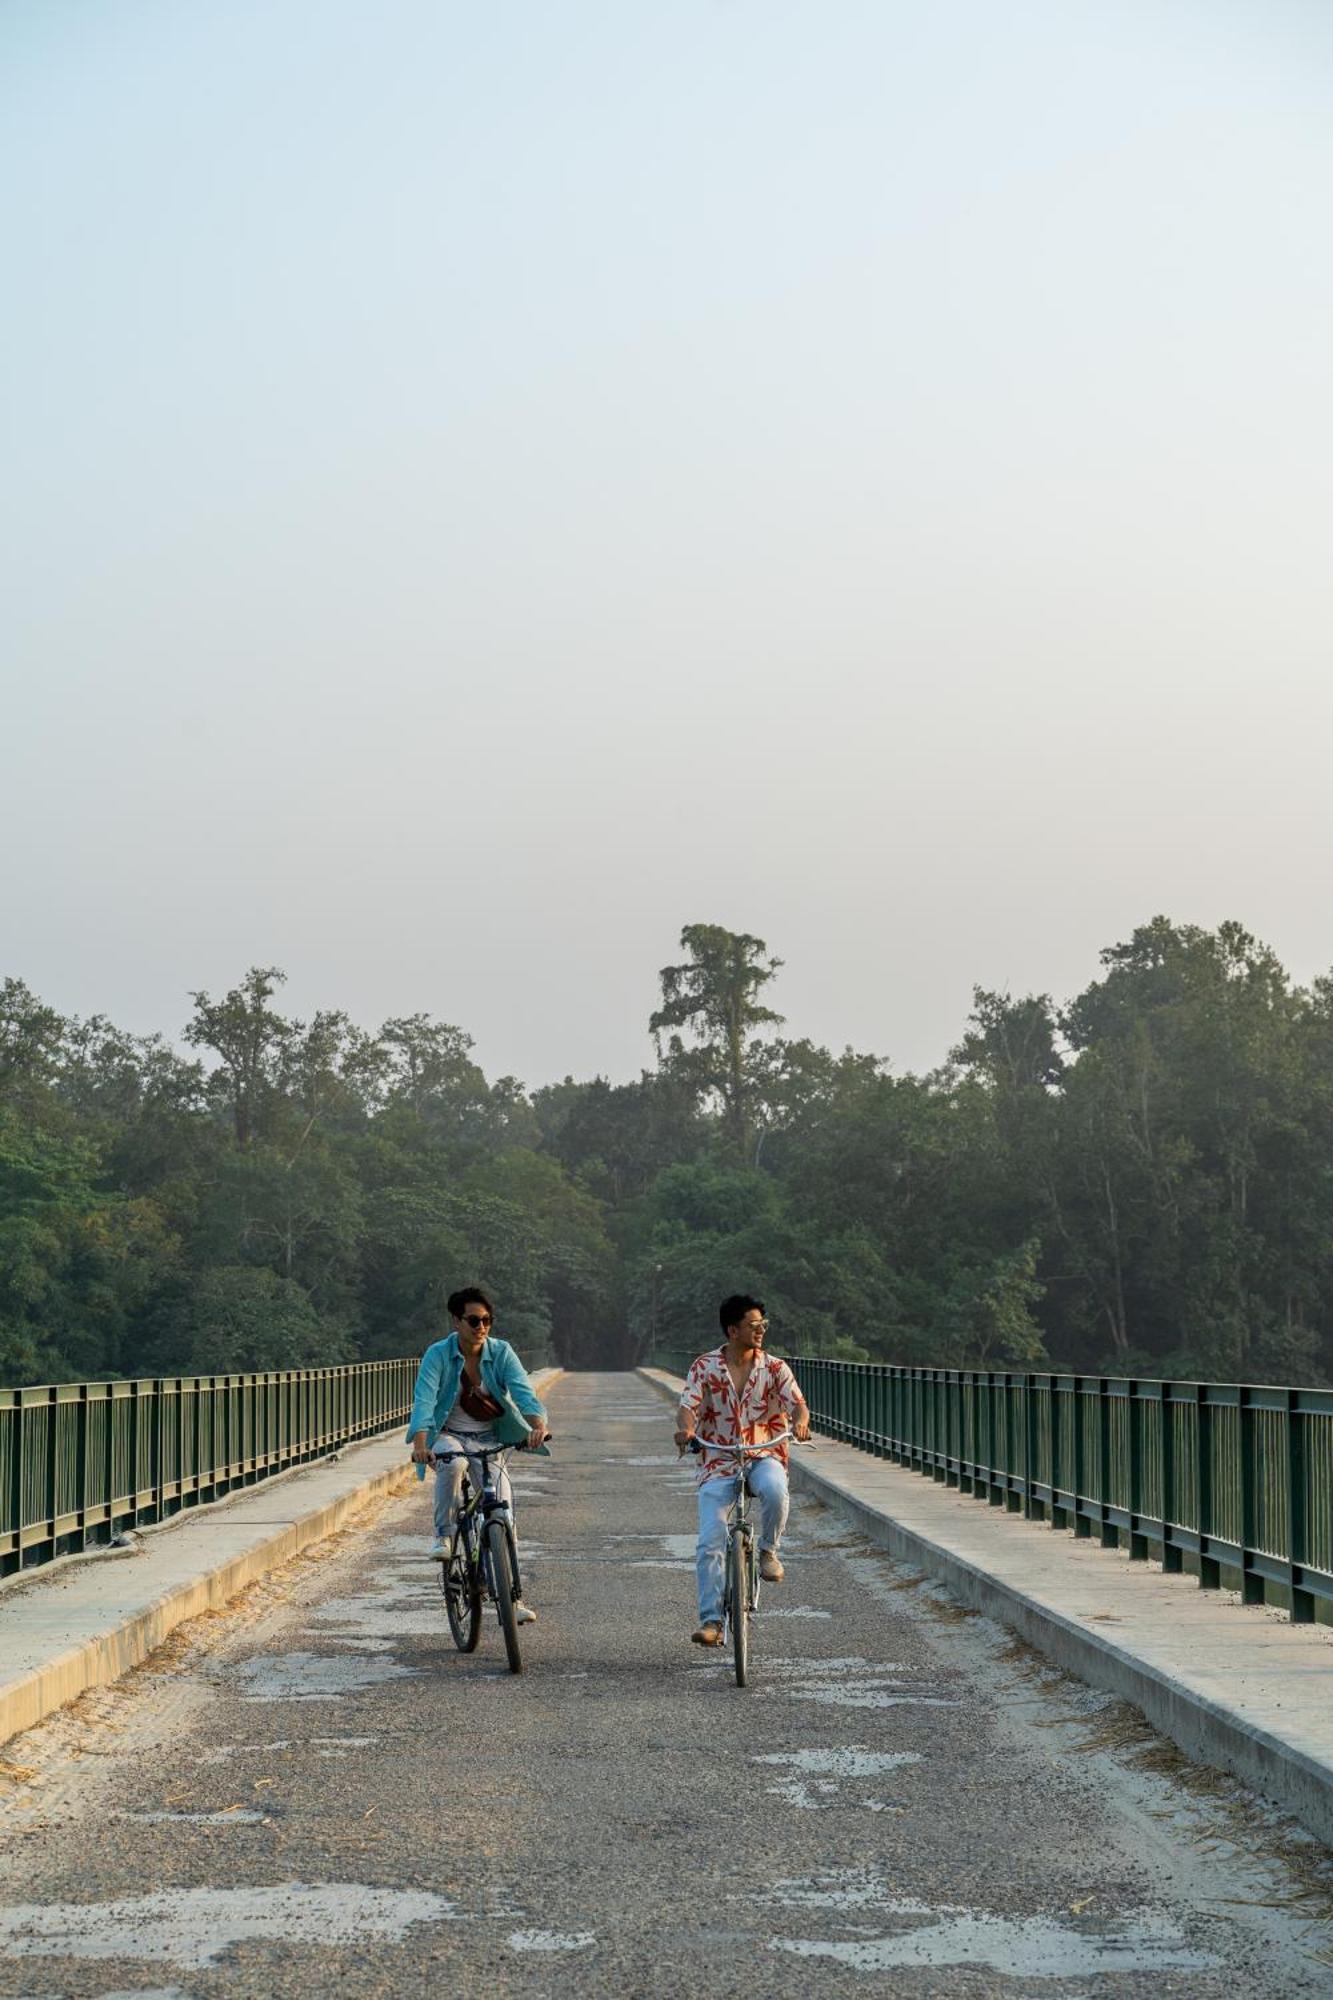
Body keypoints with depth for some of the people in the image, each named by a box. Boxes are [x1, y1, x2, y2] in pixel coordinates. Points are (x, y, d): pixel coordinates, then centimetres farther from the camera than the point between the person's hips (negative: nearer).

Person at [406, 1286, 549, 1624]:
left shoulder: (501, 1352, -9)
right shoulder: (438, 1355, -14)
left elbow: (523, 1390, -21)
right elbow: (424, 1399, -25)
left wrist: (538, 1425, -42)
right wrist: (420, 1443, -43)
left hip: (488, 1439, 2)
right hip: (448, 1435, -2)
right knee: (453, 1464, -38)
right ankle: (443, 1534, -16)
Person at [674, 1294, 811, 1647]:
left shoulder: (774, 1368, 1)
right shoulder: (705, 1367, -2)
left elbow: (797, 1403, -8)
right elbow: (687, 1406, -13)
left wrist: (800, 1422, -33)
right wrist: (685, 1428, -36)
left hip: (763, 1457, 0)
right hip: (718, 1462, 0)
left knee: (774, 1490, -35)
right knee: (709, 1544, -12)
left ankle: (768, 1550, -7)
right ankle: (711, 1620, -4)